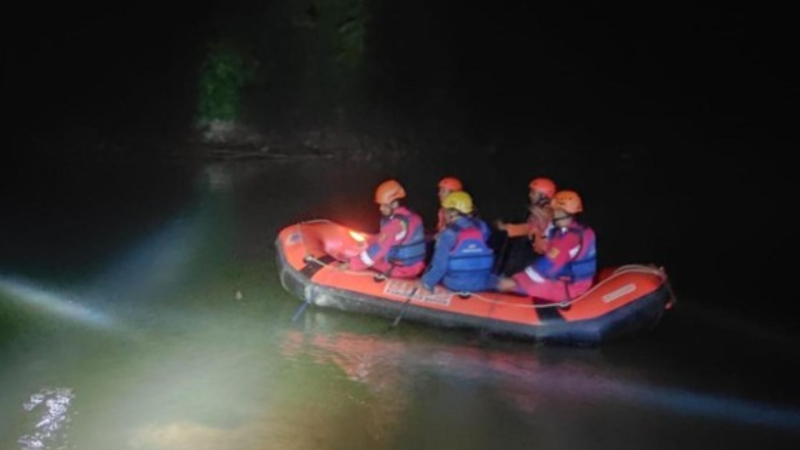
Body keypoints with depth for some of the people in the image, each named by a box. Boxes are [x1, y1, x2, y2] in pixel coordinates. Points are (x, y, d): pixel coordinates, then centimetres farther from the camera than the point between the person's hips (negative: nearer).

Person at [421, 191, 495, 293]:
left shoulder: (448, 234, -14)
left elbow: (439, 265, -12)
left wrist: (428, 281, 1)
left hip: (456, 285, -3)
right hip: (482, 285, 3)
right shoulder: (482, 227, -1)